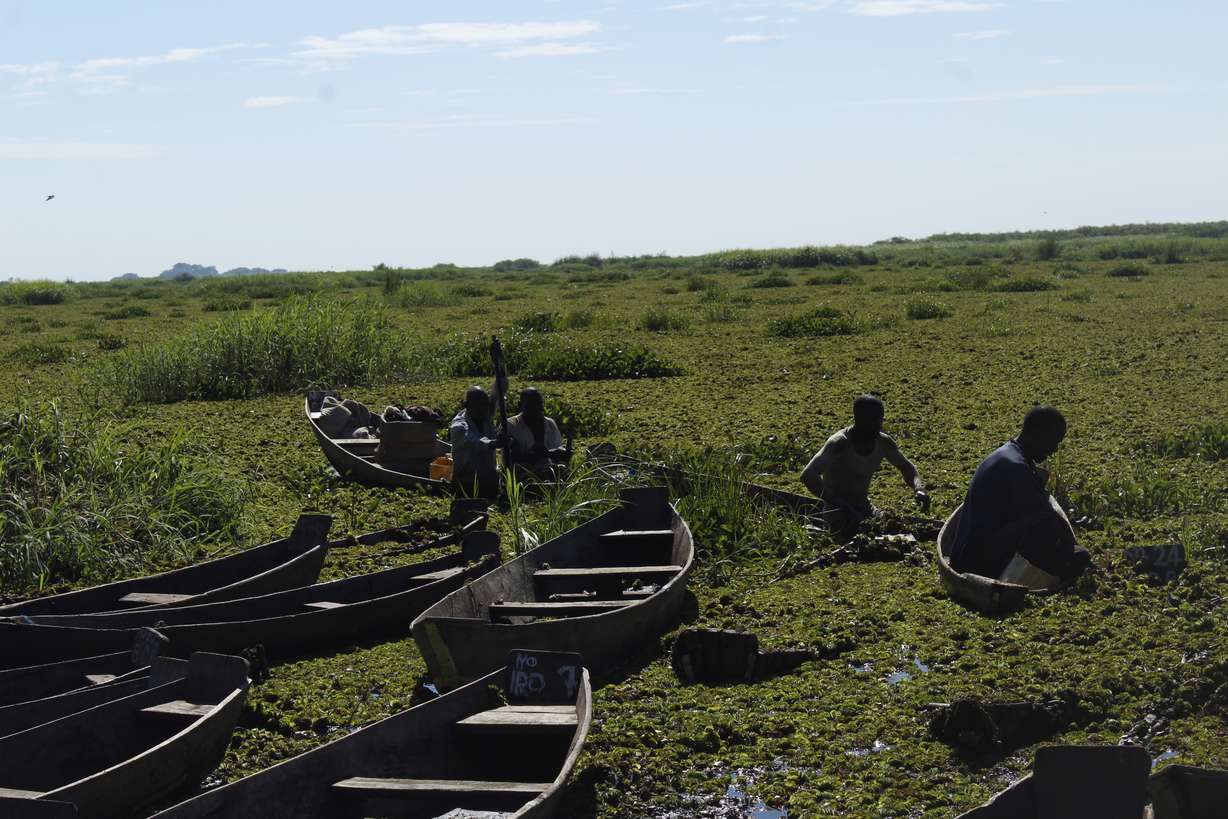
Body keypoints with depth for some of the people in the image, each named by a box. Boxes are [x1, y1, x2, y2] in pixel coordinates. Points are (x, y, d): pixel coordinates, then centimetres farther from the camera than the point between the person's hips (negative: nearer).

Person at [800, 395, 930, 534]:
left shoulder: (883, 443, -4)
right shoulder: (839, 444, -24)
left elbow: (906, 467, 13)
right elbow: (808, 476, -31)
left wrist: (919, 489, -10)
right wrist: (837, 503, -39)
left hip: (864, 507, 7)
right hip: (837, 512, -7)